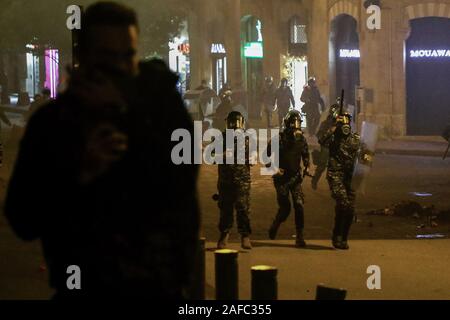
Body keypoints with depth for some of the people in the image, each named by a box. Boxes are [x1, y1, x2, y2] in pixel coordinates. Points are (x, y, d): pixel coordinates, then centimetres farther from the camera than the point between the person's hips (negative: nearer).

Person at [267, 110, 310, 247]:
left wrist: (306, 167, 4)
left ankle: (300, 237, -4)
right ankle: (274, 227, 25)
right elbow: (267, 155, 0)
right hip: (282, 178, -3)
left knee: (299, 205, -11)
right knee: (285, 207, -6)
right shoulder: (279, 138, -6)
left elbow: (305, 155, 21)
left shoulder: (301, 139, 5)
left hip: (296, 177, 3)